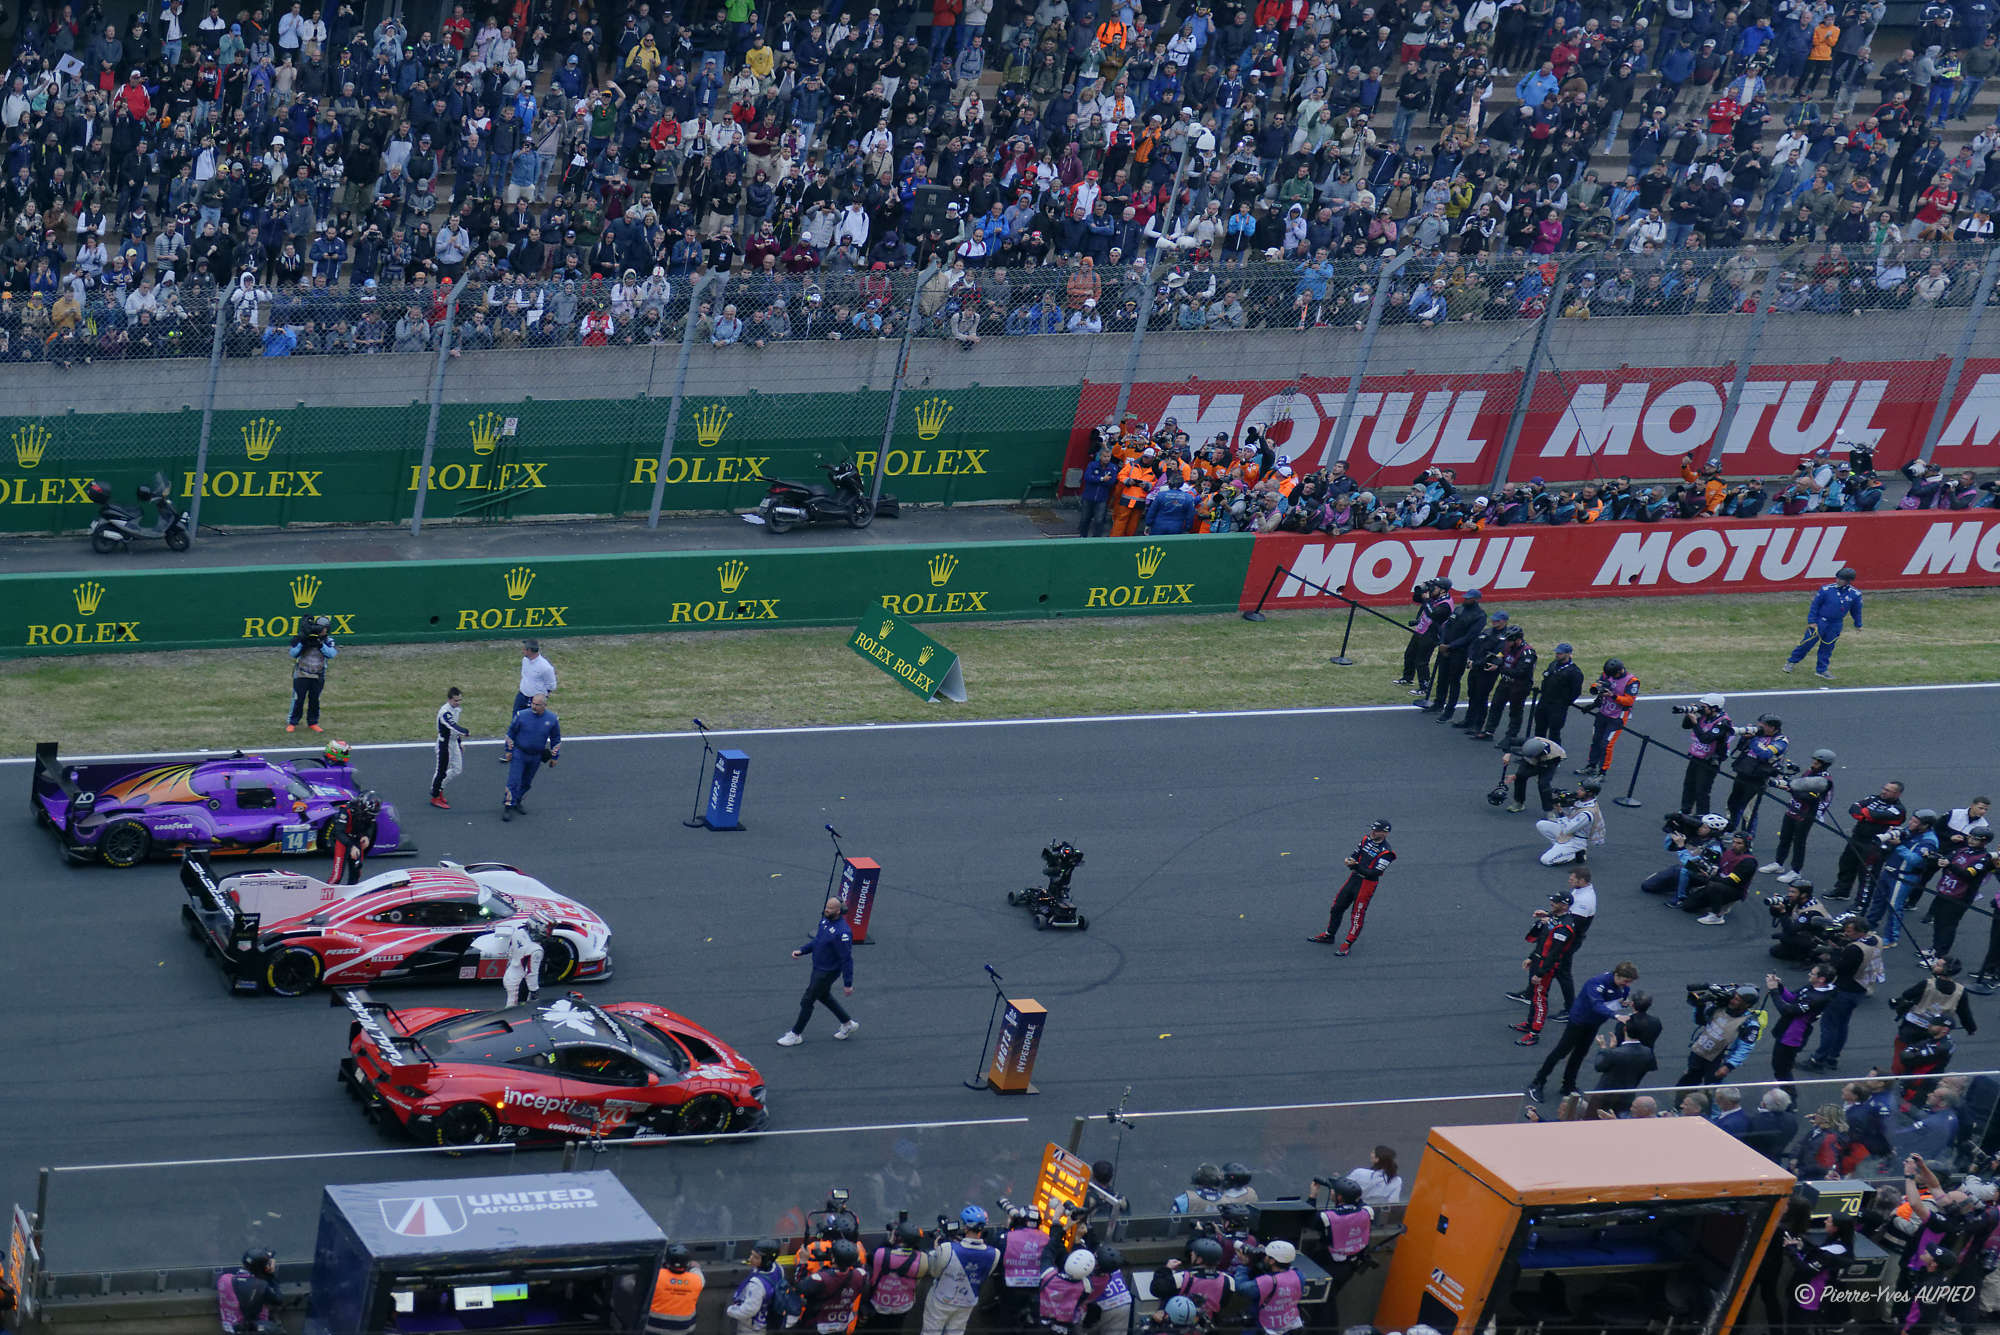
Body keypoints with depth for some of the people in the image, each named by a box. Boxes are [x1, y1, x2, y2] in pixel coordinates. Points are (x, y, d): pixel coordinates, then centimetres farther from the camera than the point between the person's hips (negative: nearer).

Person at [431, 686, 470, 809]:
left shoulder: (456, 708, 5)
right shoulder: (445, 712, -25)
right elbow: (453, 726, -40)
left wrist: (460, 742, 23)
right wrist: (466, 732, -52)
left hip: (454, 742, 9)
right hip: (444, 744, -9)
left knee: (456, 770, 15)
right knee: (442, 771, 1)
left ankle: (438, 788, 32)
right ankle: (435, 798, 15)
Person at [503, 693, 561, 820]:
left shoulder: (552, 719, -9)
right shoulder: (522, 715, -15)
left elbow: (556, 739, 5)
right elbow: (511, 733, -2)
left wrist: (554, 756, 7)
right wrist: (509, 751, -1)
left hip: (536, 757, 3)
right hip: (519, 754, -3)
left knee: (527, 783, 15)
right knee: (514, 781, -8)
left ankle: (516, 802, 34)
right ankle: (508, 806, -1)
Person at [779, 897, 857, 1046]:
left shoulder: (842, 932, -31)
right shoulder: (825, 919, -3)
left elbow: (847, 959, -25)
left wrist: (848, 984, -21)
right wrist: (802, 951, 2)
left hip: (828, 972, -9)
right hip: (818, 967, 9)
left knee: (807, 1001, 2)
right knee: (824, 996, 27)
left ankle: (796, 1035, 19)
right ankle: (848, 1024, 42)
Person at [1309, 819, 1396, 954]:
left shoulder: (1386, 852, -19)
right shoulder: (1367, 839, 4)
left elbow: (1375, 873, -24)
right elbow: (1355, 854, 13)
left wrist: (1356, 866, -30)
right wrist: (1350, 860, -11)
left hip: (1367, 883, -8)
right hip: (1354, 877, 8)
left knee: (1357, 915, -2)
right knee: (1337, 907, 14)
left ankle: (1348, 944, 10)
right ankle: (1329, 935, 31)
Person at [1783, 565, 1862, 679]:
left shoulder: (1855, 594, -6)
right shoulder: (1826, 589, -13)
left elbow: (1856, 610, 10)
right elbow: (1815, 605, -6)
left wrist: (1858, 624, 20)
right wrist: (1811, 621, -8)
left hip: (1836, 625, 2)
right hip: (1820, 621, -2)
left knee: (1827, 647, 8)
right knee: (1808, 642, 1)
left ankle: (1821, 669, 21)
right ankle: (1792, 662, 16)